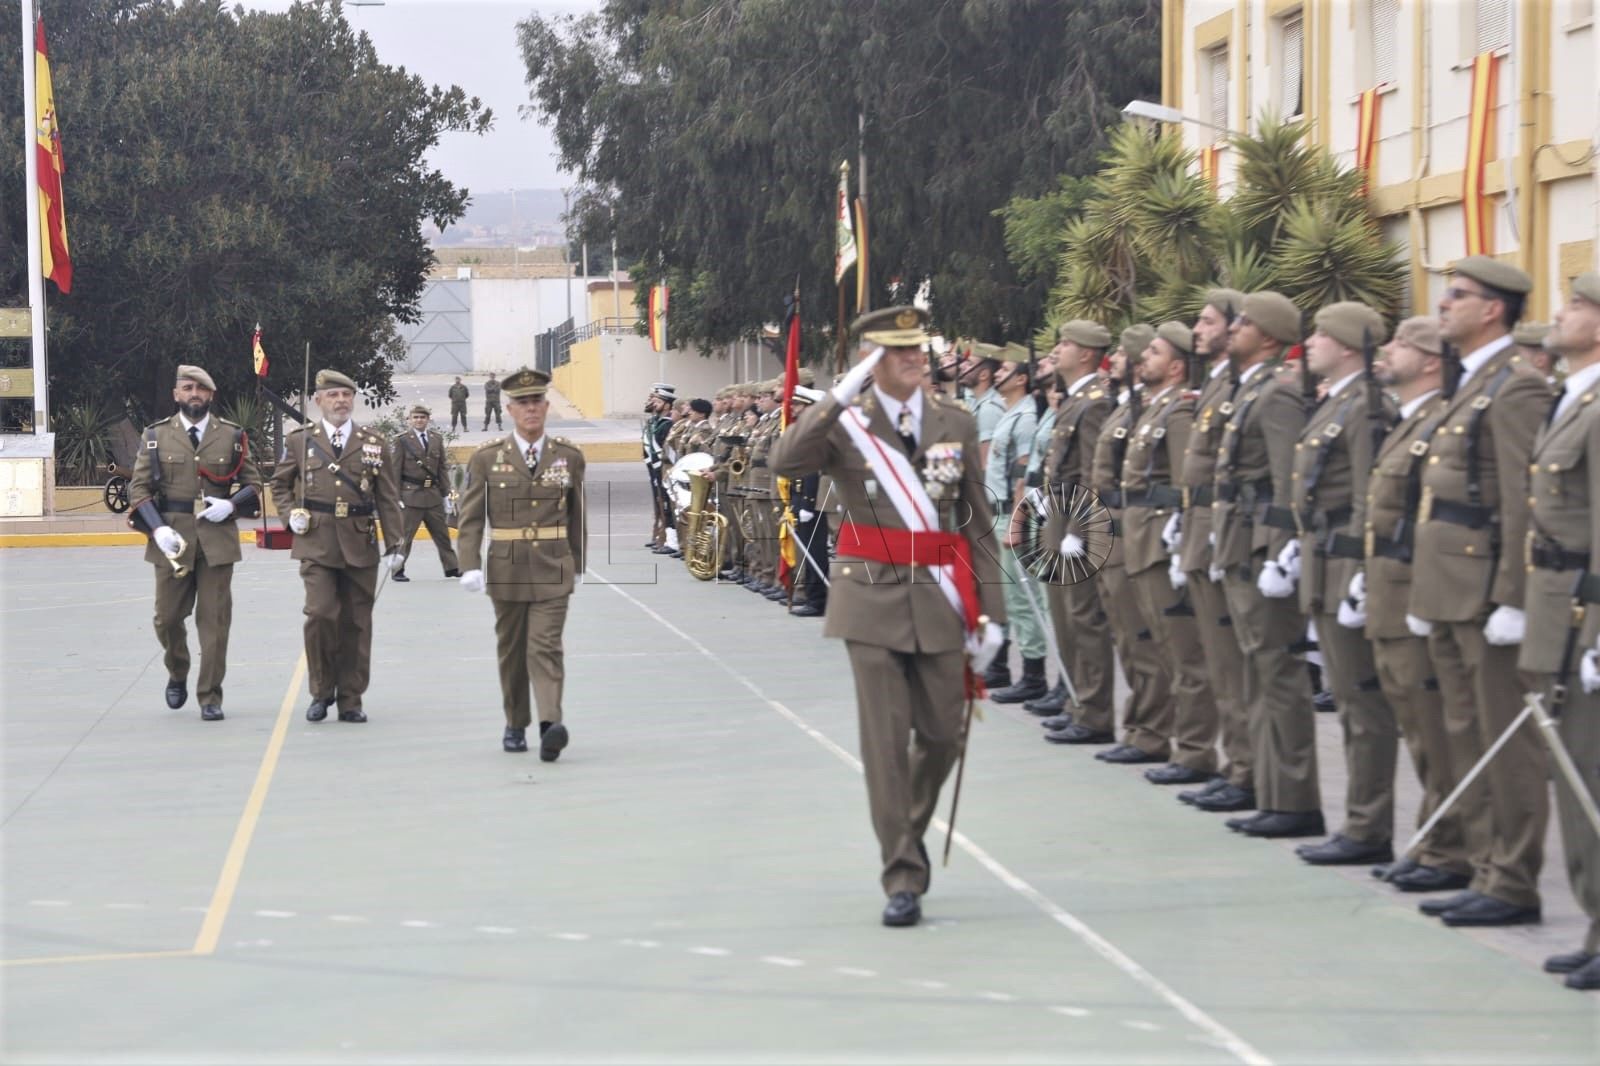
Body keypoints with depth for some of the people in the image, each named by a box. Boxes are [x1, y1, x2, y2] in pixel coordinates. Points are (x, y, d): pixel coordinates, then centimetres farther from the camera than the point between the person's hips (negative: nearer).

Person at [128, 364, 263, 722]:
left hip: (217, 540, 0)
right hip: (171, 539, 0)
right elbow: (139, 487, 3)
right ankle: (177, 675, 34)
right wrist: (158, 529, -12)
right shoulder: (157, 436, 5)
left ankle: (210, 698, 5)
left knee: (215, 620, -1)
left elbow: (253, 484, 10)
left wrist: (230, 505, -11)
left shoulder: (232, 436, 6)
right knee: (168, 617, 6)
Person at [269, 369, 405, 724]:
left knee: (356, 624, 4)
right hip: (316, 543, -2)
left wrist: (393, 545, 1)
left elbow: (388, 499, 8)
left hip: (359, 545, 2)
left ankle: (350, 700, 12)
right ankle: (321, 691, 2)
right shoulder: (299, 441, 7)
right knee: (321, 614, -14)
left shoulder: (374, 445, 9)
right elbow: (279, 485, 18)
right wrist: (291, 513, 0)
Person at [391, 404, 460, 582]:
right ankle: (398, 569, 6)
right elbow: (395, 471, -6)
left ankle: (451, 567, 21)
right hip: (411, 494, -5)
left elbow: (442, 469, 14)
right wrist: (396, 498, -11)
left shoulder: (437, 440, 10)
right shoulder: (401, 440, -4)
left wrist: (445, 494, 10)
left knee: (442, 533, 12)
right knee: (404, 534, -2)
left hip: (433, 494, 5)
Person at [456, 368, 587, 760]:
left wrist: (577, 567, 13)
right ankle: (515, 725, 23)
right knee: (511, 650, 11)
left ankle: (551, 723, -23)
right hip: (506, 569, 1)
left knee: (546, 646, -12)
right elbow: (470, 517, -1)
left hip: (553, 570, -1)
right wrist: (471, 566, -10)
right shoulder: (487, 458, 0)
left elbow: (578, 517, 12)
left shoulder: (569, 456, 4)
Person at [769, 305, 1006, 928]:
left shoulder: (958, 425, 7)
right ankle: (903, 877, -1)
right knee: (885, 741, -5)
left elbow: (978, 526, 9)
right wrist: (841, 396, -24)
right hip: (873, 598, -3)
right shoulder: (844, 424, 0)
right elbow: (783, 461, -20)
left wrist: (989, 612, 4)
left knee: (942, 737, 8)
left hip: (939, 601, 3)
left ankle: (911, 830, 36)